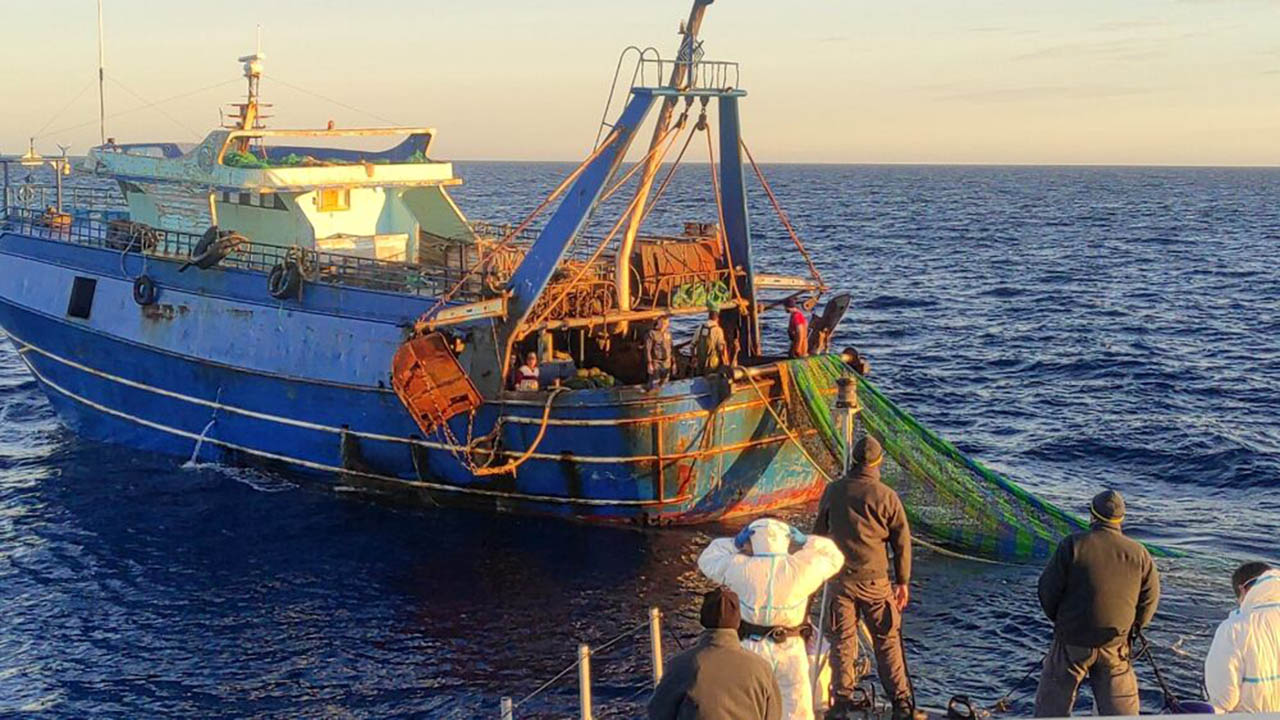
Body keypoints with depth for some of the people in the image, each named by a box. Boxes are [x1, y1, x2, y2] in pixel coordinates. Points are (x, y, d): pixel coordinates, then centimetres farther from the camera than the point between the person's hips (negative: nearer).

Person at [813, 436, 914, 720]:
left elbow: (819, 533, 12)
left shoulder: (832, 491, 1)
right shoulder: (886, 496, -7)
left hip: (840, 578, 2)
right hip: (875, 579, -2)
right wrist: (903, 581, 7)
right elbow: (902, 541, -3)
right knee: (887, 641, 7)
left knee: (842, 641, 9)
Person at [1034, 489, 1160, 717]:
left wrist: (1058, 619, 10)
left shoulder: (1073, 544, -10)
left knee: (1052, 702, 10)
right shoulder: (1138, 553, -1)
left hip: (1072, 641, -2)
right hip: (1115, 646, 2)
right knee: (1121, 706, 12)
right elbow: (1150, 597, 4)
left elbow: (1048, 588, -8)